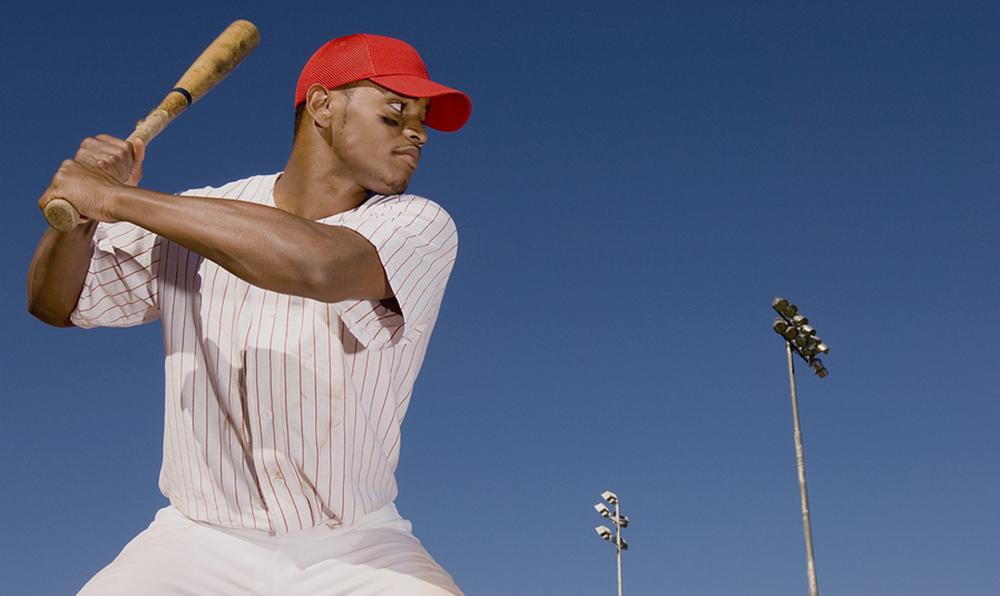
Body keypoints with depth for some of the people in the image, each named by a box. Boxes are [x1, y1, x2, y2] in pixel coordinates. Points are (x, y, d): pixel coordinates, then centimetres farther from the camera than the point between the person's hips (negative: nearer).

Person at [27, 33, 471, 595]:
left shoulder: (421, 227, -10)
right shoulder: (194, 218, 2)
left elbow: (316, 265, -30)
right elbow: (55, 304, 7)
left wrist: (117, 199, -26)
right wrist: (85, 207, -14)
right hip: (198, 545, 2)